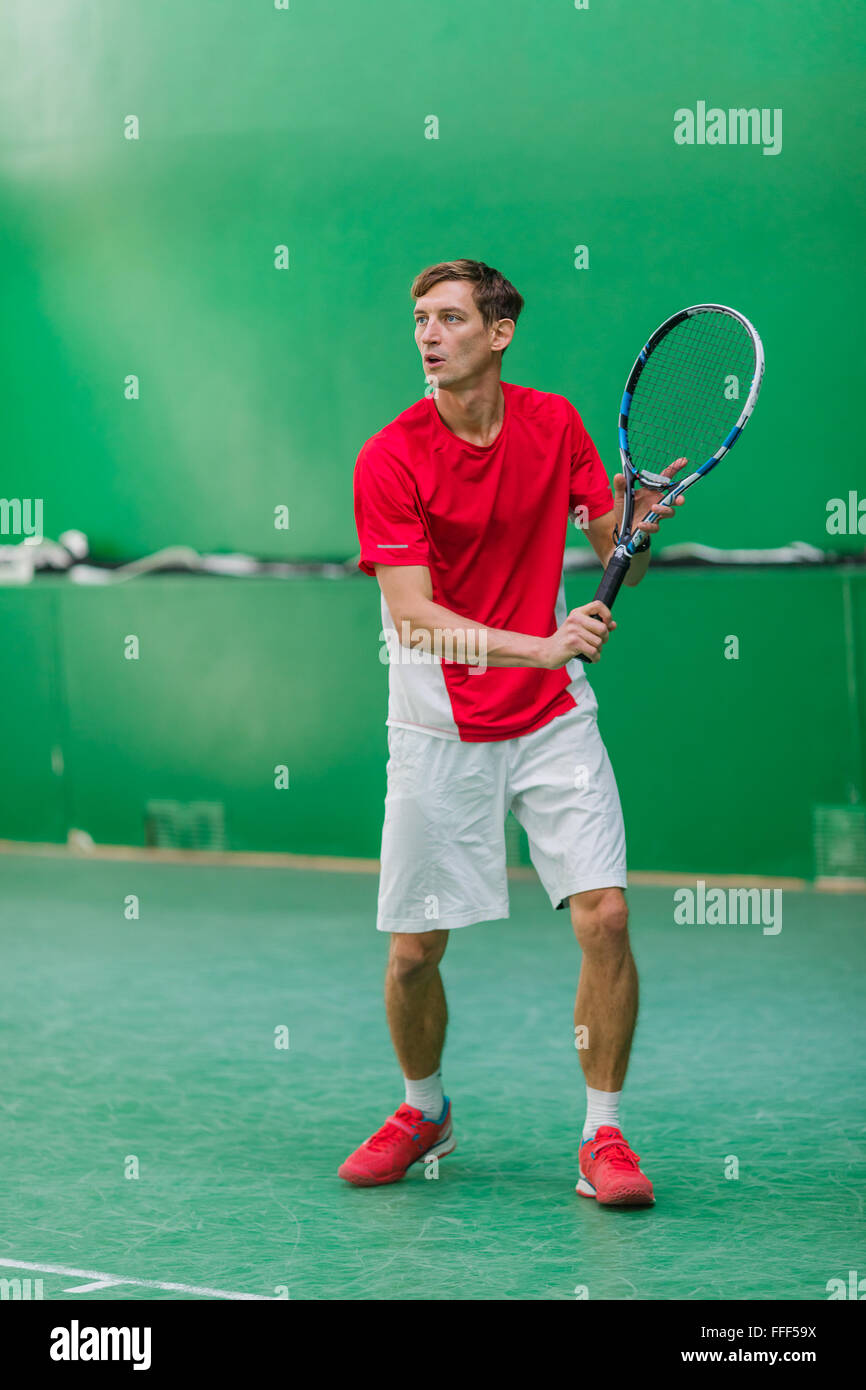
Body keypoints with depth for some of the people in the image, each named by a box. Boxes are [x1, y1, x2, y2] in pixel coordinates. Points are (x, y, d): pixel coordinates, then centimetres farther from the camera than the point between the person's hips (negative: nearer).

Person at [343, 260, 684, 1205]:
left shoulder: (555, 423, -1)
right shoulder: (389, 461, -12)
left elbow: (614, 556, 6)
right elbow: (414, 616, -19)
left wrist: (637, 527, -18)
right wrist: (539, 645, -33)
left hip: (553, 719, 2)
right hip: (440, 730, -2)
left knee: (604, 916, -12)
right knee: (413, 951, 2)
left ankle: (603, 1136, 2)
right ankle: (423, 1111, 30)